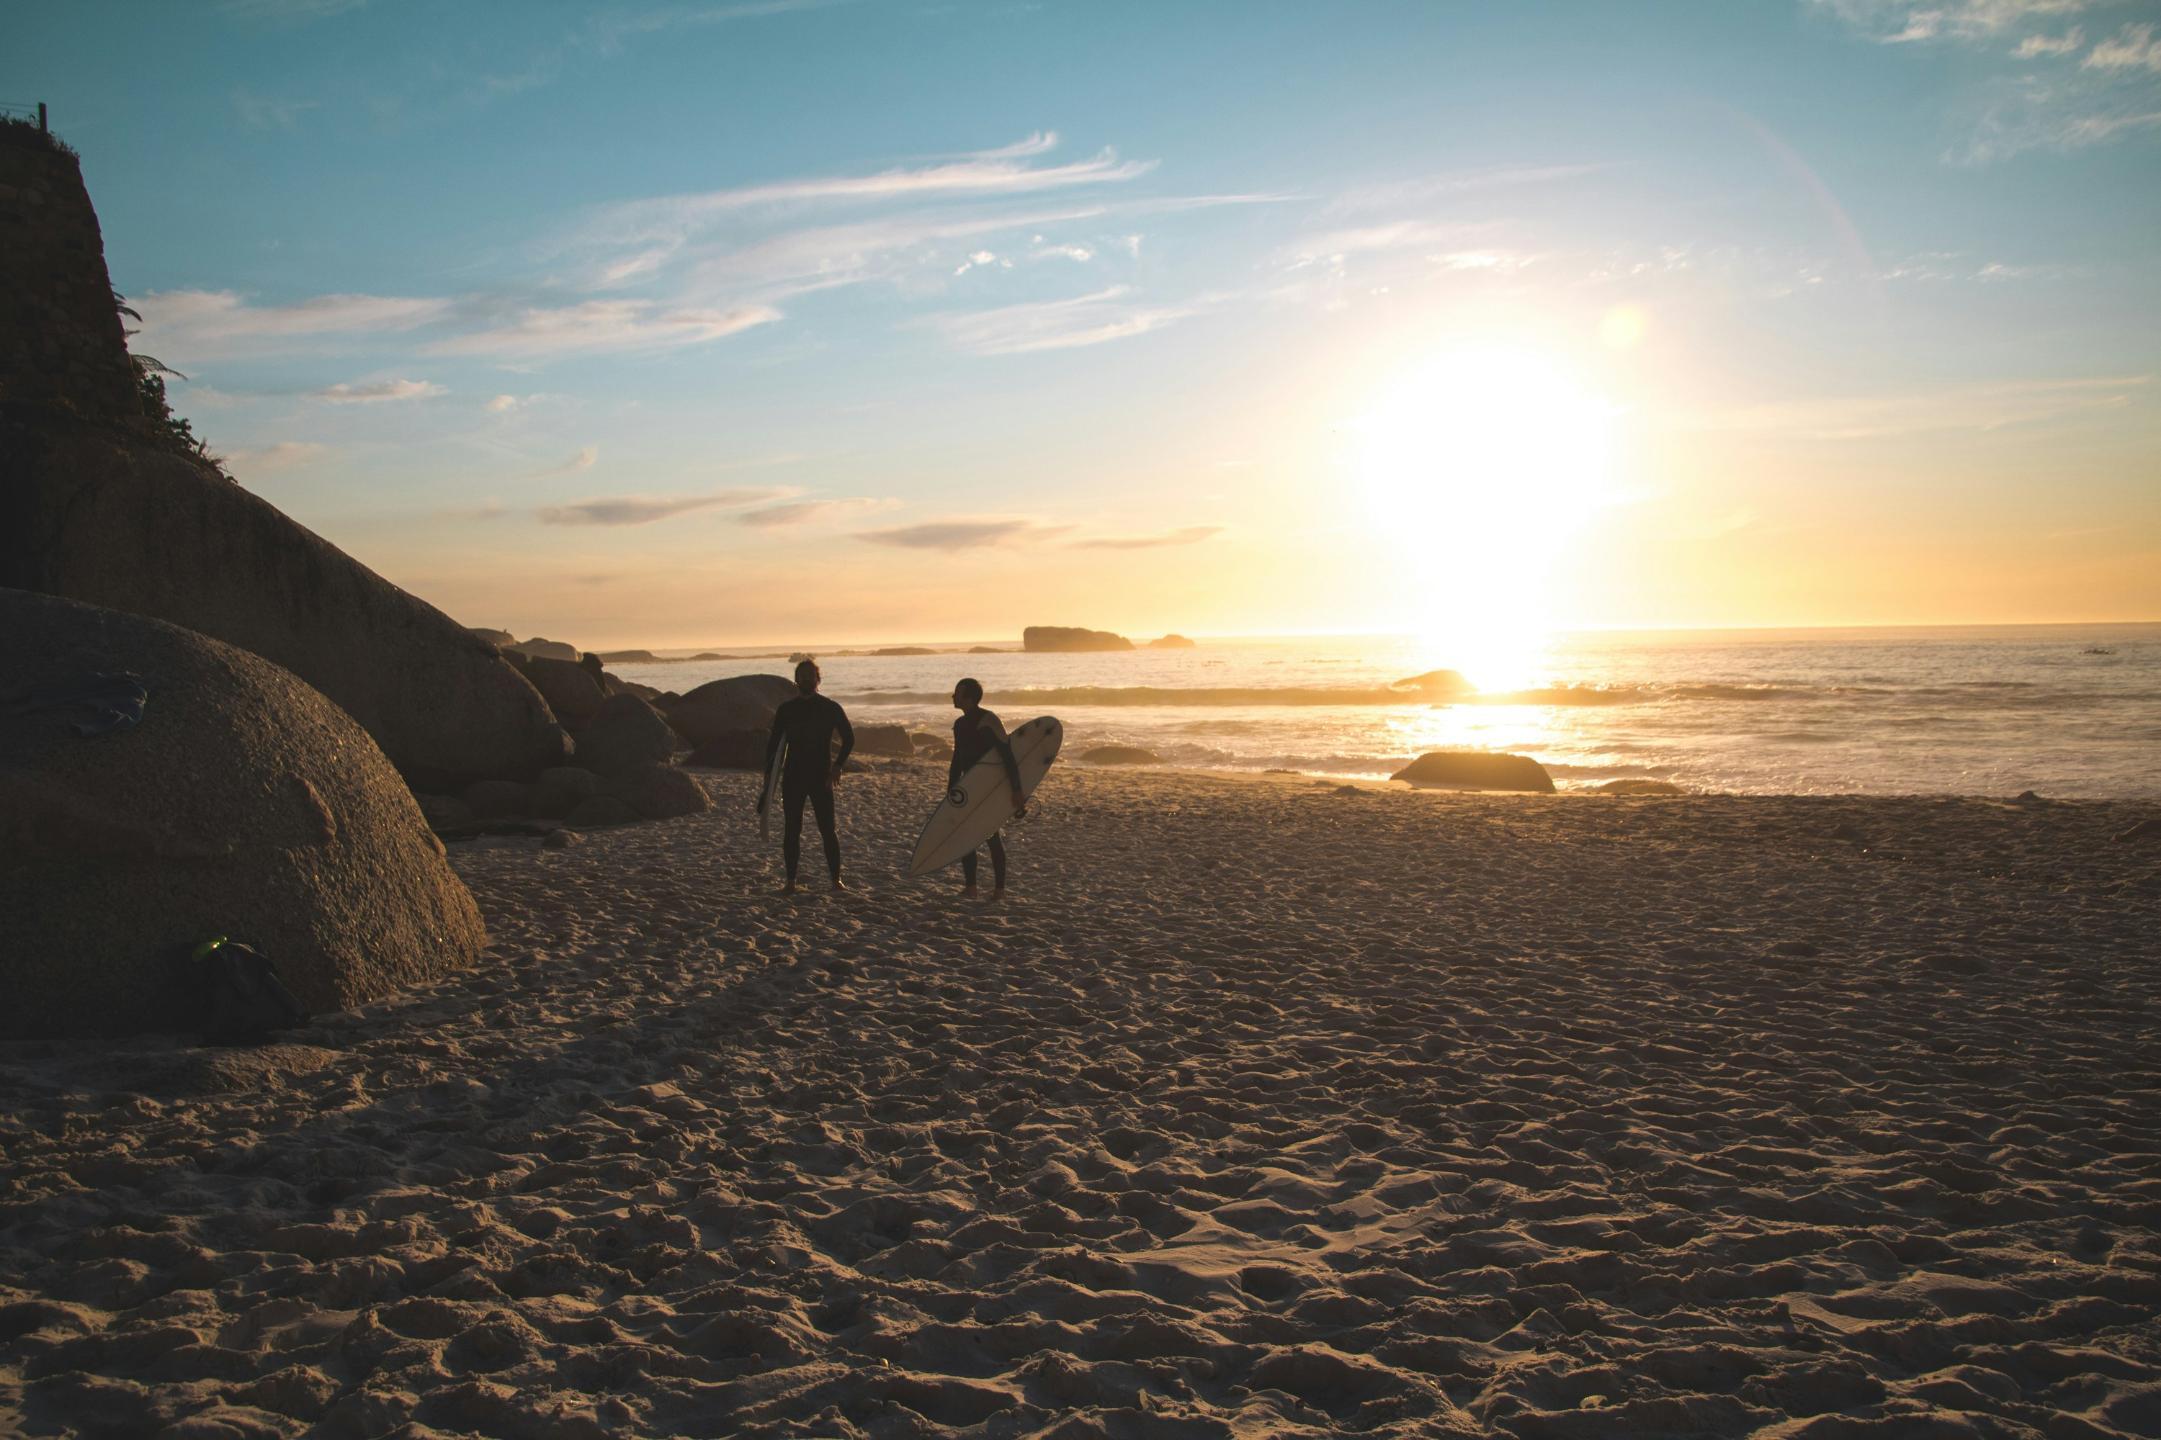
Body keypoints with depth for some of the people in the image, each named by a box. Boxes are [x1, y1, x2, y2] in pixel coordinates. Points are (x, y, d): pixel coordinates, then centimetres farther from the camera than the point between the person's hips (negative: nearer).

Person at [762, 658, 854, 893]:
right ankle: (791, 881, 6)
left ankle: (836, 879, 1)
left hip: (821, 777, -2)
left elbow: (849, 738, 6)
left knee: (828, 829, -6)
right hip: (792, 778, 2)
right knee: (791, 830, 1)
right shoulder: (786, 709, 6)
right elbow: (773, 744, 8)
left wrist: (837, 765, -8)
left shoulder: (831, 708, 2)